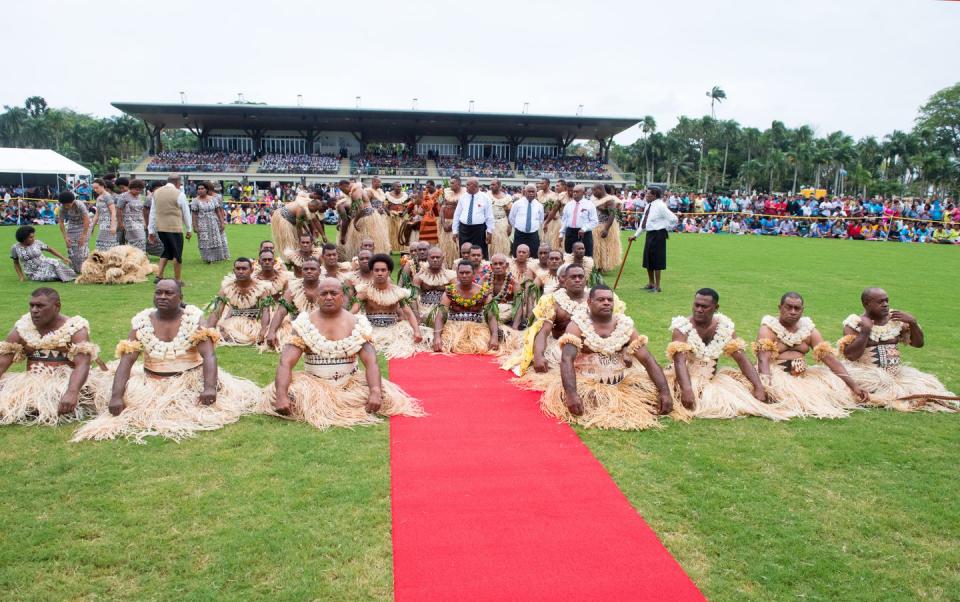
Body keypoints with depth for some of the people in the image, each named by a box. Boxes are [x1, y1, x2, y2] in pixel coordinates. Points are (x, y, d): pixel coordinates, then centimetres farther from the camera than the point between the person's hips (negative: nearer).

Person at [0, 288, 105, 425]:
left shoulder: (75, 328, -10)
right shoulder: (23, 327, 5)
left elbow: (82, 364, -22)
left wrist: (72, 393, -41)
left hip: (67, 382, -3)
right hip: (33, 382, 4)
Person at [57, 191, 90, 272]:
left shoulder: (80, 205, -30)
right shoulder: (62, 207, -18)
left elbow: (87, 220, -32)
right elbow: (61, 222, -11)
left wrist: (83, 236, -32)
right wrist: (65, 237, -15)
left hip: (83, 225, -4)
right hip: (71, 225, 4)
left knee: (82, 246, -14)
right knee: (71, 247, 0)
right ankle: (73, 269, 10)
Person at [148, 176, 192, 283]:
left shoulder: (156, 192, 9)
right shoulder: (179, 194, -8)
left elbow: (152, 212, 12)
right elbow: (186, 213, 0)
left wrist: (151, 230, 17)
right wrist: (189, 230, 11)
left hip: (160, 228, 6)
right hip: (175, 228, -6)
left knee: (167, 250, 21)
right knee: (177, 254, 4)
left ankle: (159, 276, 13)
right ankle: (177, 280, 8)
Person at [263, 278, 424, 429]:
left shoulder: (356, 324, -4)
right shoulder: (304, 324, -5)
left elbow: (371, 362, -13)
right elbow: (286, 362, -14)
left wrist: (375, 392, -33)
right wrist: (281, 396, -32)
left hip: (349, 384, 1)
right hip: (313, 384, -1)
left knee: (386, 394, -24)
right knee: (283, 392, -30)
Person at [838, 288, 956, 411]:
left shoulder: (895, 319, 6)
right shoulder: (855, 323, -7)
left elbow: (918, 343, 9)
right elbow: (851, 355, -17)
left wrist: (913, 323, -7)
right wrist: (865, 331, -21)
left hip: (895, 371, 4)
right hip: (865, 372, -4)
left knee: (926, 383, -16)